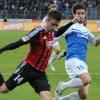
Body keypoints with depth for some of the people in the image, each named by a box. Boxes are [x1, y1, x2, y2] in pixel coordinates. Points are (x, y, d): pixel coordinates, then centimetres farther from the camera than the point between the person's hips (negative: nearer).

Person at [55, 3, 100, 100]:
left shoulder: (85, 30, 23)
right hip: (73, 59, -7)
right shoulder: (70, 26, 3)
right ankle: (63, 86, -8)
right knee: (87, 80, -31)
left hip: (83, 62, 7)